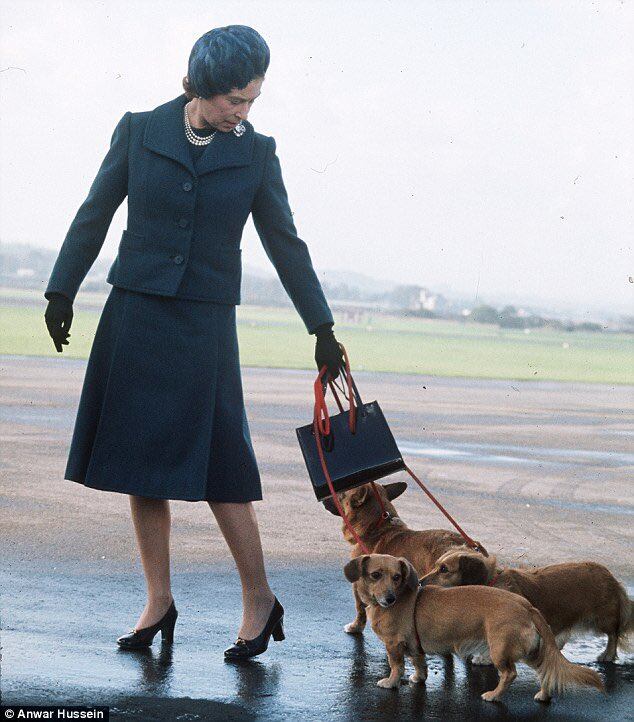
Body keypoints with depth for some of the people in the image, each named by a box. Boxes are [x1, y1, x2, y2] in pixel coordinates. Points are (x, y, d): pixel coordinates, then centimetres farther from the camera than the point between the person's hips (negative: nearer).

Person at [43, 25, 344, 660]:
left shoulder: (255, 153, 1)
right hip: (133, 319, 1)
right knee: (140, 465, 4)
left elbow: (285, 245, 8)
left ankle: (259, 600, 6)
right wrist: (61, 292, 7)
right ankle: (158, 602, 13)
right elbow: (94, 215, 8)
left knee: (215, 465, -5)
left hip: (204, 325, -1)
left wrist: (321, 328, 8)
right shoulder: (139, 131, 0)